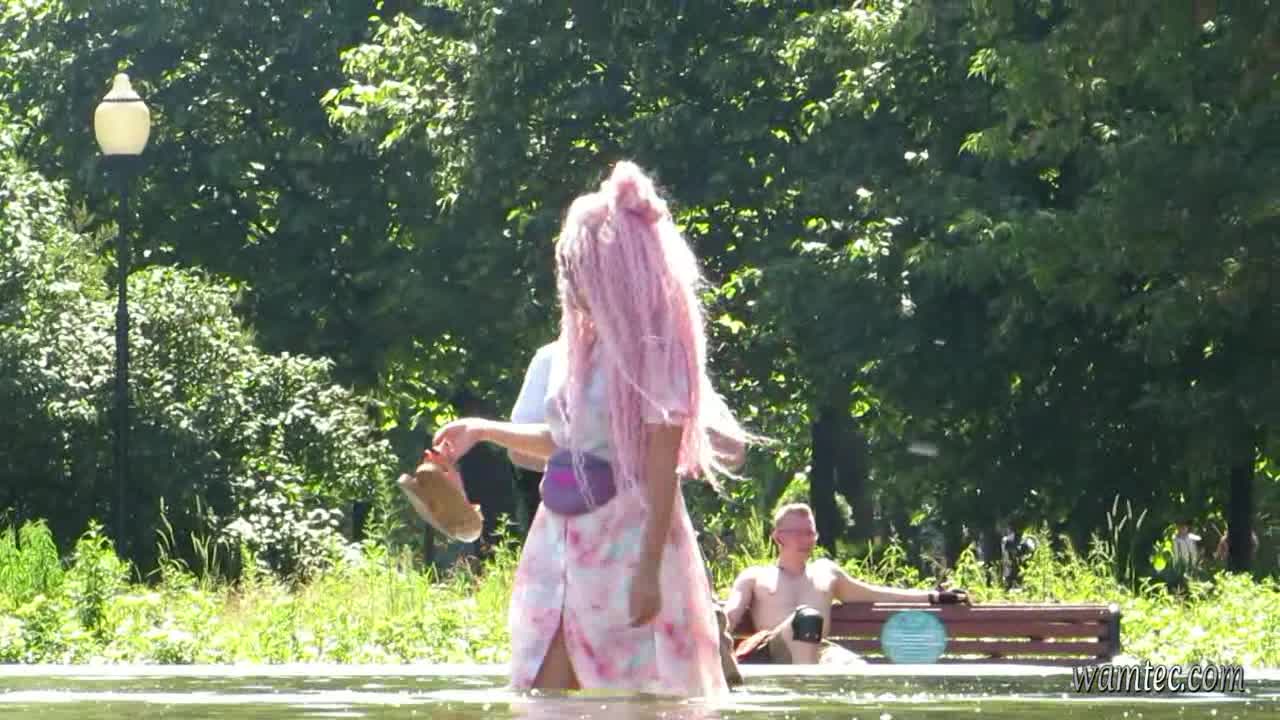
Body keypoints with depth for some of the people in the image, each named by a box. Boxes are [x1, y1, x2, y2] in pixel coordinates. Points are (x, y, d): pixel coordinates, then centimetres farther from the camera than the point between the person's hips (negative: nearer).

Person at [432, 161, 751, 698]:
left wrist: (649, 570, -20)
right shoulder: (578, 347, 12)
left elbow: (662, 470, -14)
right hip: (562, 548, 8)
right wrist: (484, 430, 25)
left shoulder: (652, 349, -10)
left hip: (627, 547, -8)